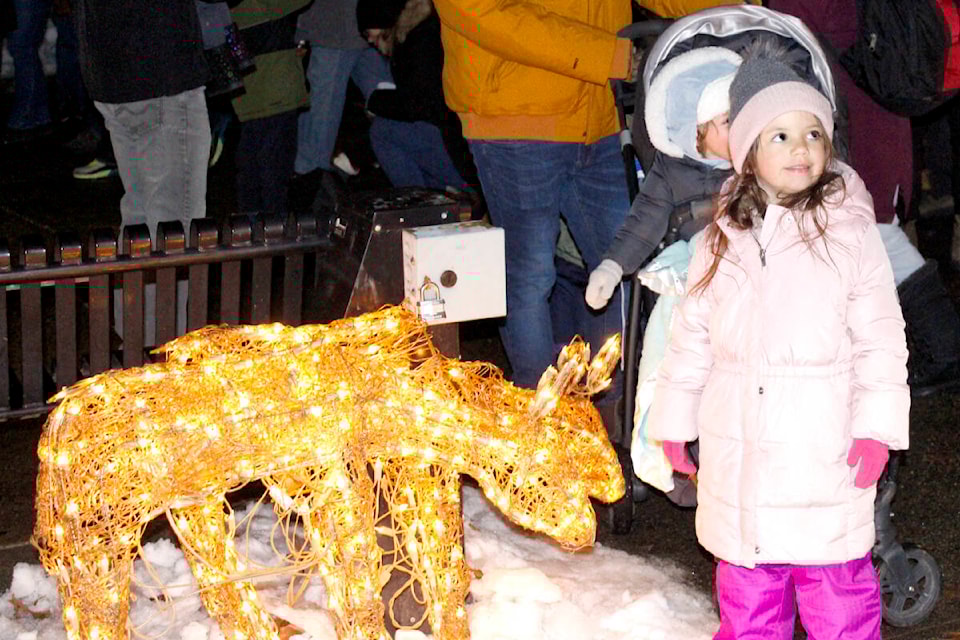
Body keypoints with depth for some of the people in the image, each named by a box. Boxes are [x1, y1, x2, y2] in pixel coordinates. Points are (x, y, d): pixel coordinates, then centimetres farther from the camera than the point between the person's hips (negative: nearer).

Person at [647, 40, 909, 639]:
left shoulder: (849, 231, -5)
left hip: (825, 448, -3)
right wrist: (674, 421, 14)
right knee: (747, 579, 15)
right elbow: (692, 335, 12)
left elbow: (881, 336, -4)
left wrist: (877, 426, -10)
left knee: (835, 579, 3)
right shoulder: (723, 240, 5)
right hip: (738, 447, 3)